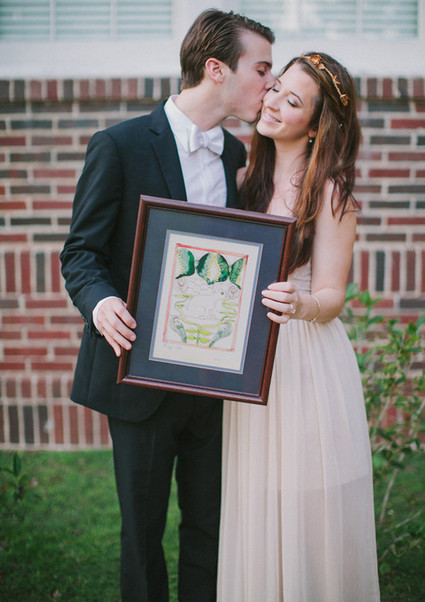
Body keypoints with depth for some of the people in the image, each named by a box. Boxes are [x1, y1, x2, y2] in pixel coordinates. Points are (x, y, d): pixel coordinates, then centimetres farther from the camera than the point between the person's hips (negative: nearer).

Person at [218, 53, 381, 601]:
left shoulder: (331, 191, -9)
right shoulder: (250, 179, 8)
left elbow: (331, 297, -13)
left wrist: (298, 304, -32)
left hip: (307, 365, -5)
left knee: (309, 514, 5)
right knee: (256, 514, 13)